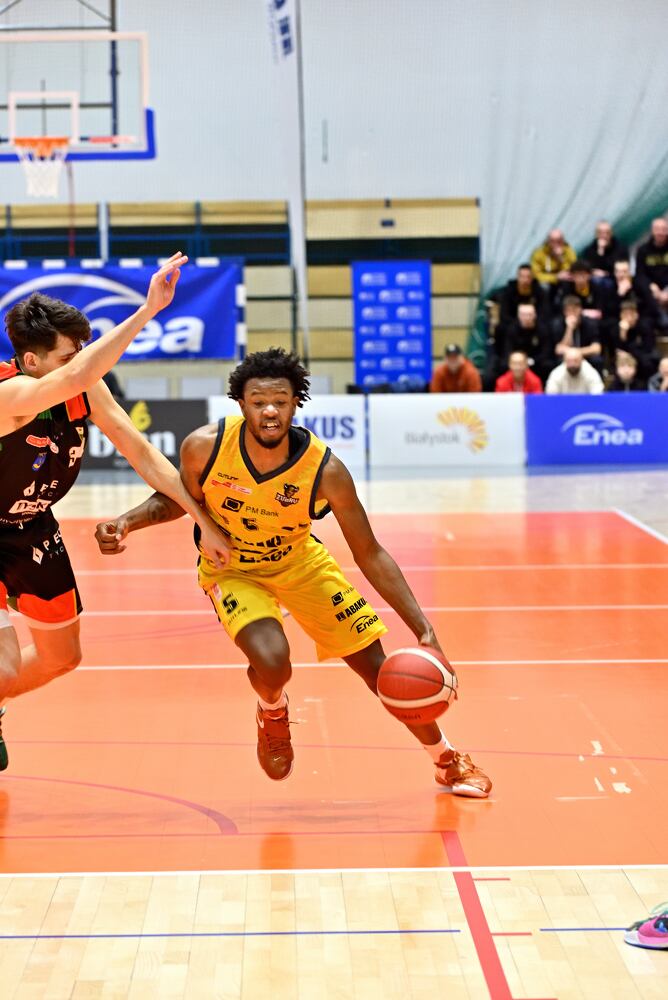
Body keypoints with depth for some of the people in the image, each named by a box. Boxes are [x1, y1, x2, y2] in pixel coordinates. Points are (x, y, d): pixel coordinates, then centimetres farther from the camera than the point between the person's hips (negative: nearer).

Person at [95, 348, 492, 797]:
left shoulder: (325, 470, -28)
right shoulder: (204, 447, -27)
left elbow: (370, 554, -19)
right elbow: (176, 500, -3)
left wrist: (424, 631, -24)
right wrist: (128, 521, -23)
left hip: (300, 562, 1)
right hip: (231, 569, -1)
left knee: (379, 667, 2)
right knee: (272, 662, -30)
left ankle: (448, 760, 27)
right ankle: (273, 715, 10)